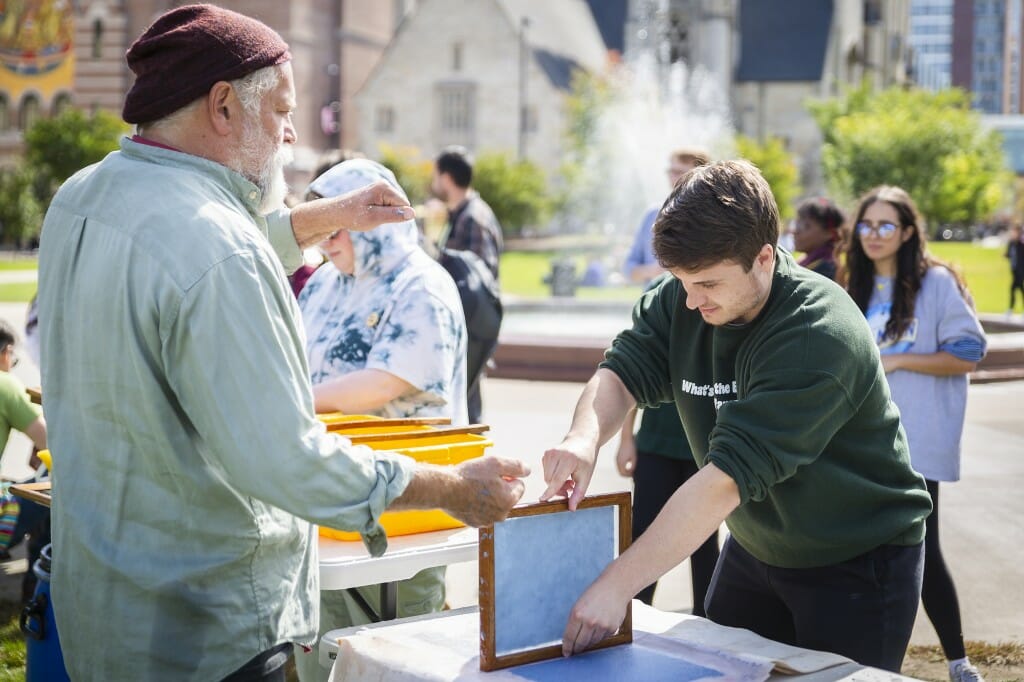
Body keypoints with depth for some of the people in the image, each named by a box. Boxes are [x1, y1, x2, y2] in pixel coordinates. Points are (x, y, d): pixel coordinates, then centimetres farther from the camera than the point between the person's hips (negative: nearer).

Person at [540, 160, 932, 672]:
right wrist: (584, 436, -40)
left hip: (858, 562, -6)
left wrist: (617, 583, -40)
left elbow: (729, 476, -37)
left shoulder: (819, 334, -31)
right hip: (755, 548, 6)